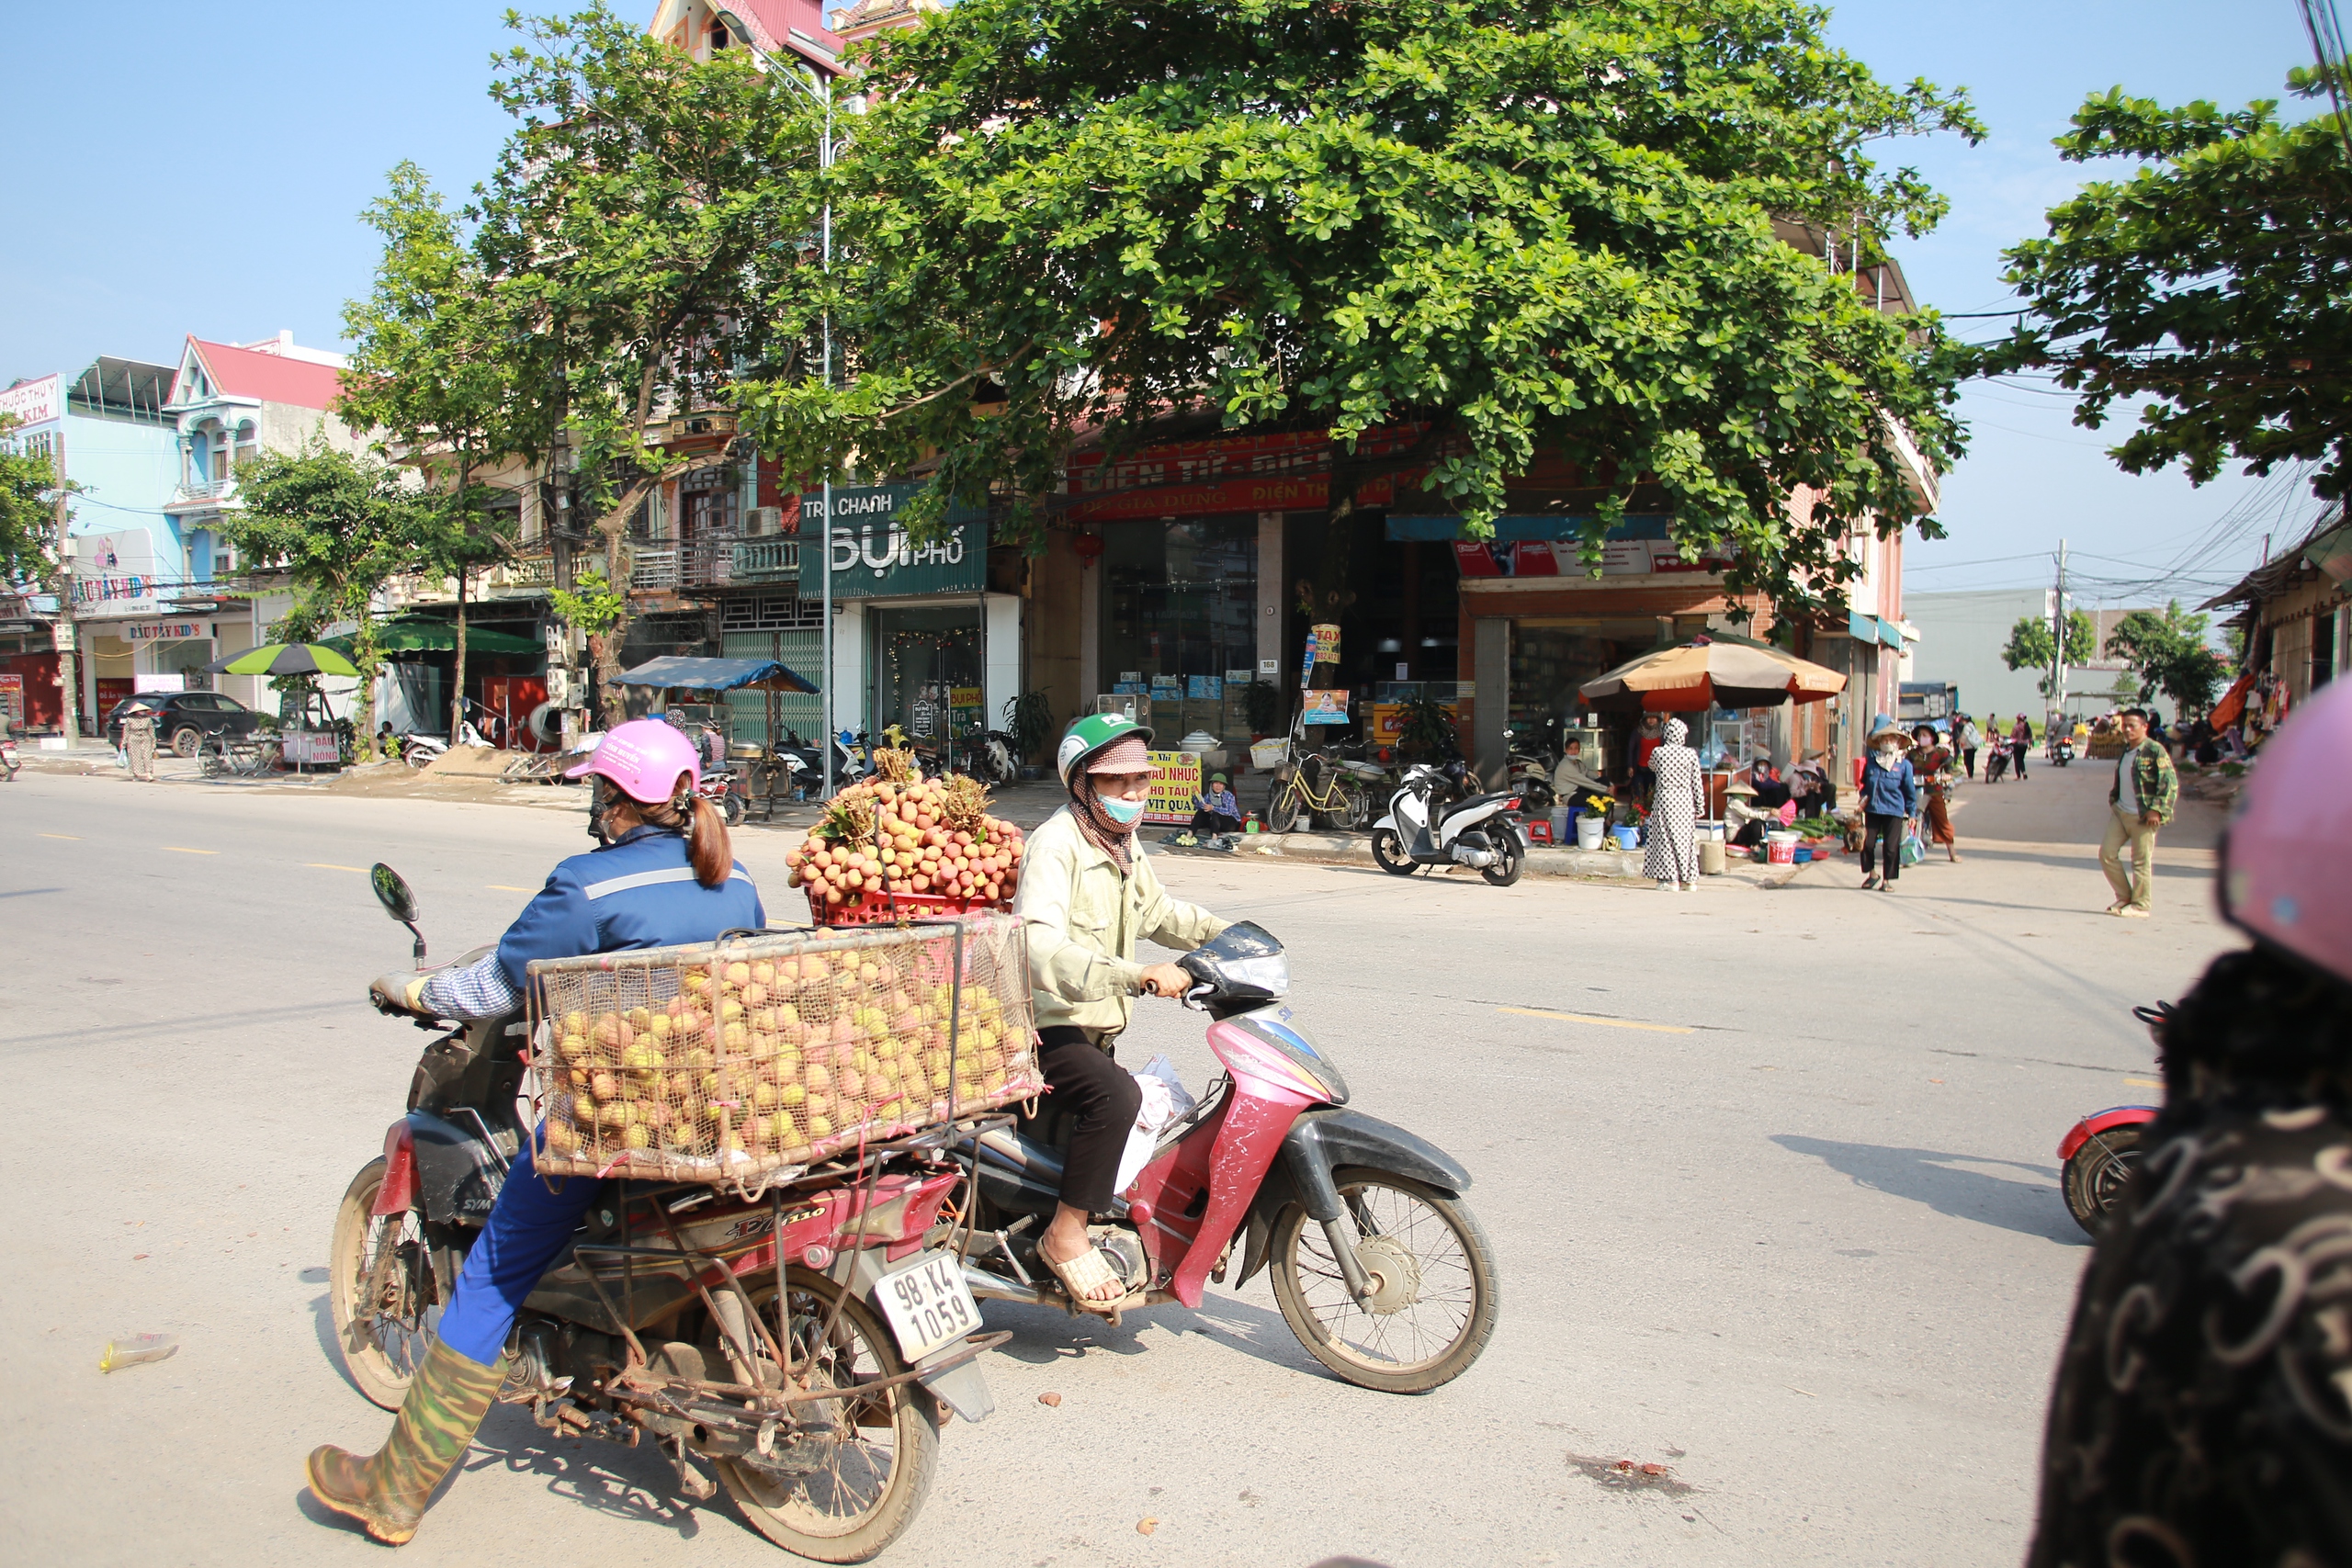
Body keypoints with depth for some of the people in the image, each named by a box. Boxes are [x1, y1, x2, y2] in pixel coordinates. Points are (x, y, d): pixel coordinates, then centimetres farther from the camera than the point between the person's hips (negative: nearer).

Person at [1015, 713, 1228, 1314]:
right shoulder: (1057, 843, -20)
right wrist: (1139, 976, -44)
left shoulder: (1124, 847, 10)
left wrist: (1226, 935, 17)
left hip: (1097, 1031, 10)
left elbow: (1157, 911, 29)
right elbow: (1040, 948, -35)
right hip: (1046, 1027, -10)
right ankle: (1066, 1235, -20)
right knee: (1116, 1096, -35)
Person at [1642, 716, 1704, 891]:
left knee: (1666, 838, 2)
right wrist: (1700, 806, 7)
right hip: (1685, 801, 2)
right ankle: (1689, 880, 13)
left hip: (1665, 799, -2)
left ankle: (1671, 879, -2)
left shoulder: (1658, 752, -6)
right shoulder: (1691, 754, -4)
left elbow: (1652, 767, 17)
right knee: (1686, 838, 9)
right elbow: (1696, 783, 0)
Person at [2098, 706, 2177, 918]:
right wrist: (2113, 799, 18)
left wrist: (2156, 809, -19)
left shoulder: (2155, 750, -12)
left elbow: (2171, 783, -15)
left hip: (2142, 815, -8)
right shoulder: (2125, 751, 12)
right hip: (2120, 812, 8)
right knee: (2107, 853, 4)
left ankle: (2140, 905, 8)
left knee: (2141, 861, -1)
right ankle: (2124, 897, 17)